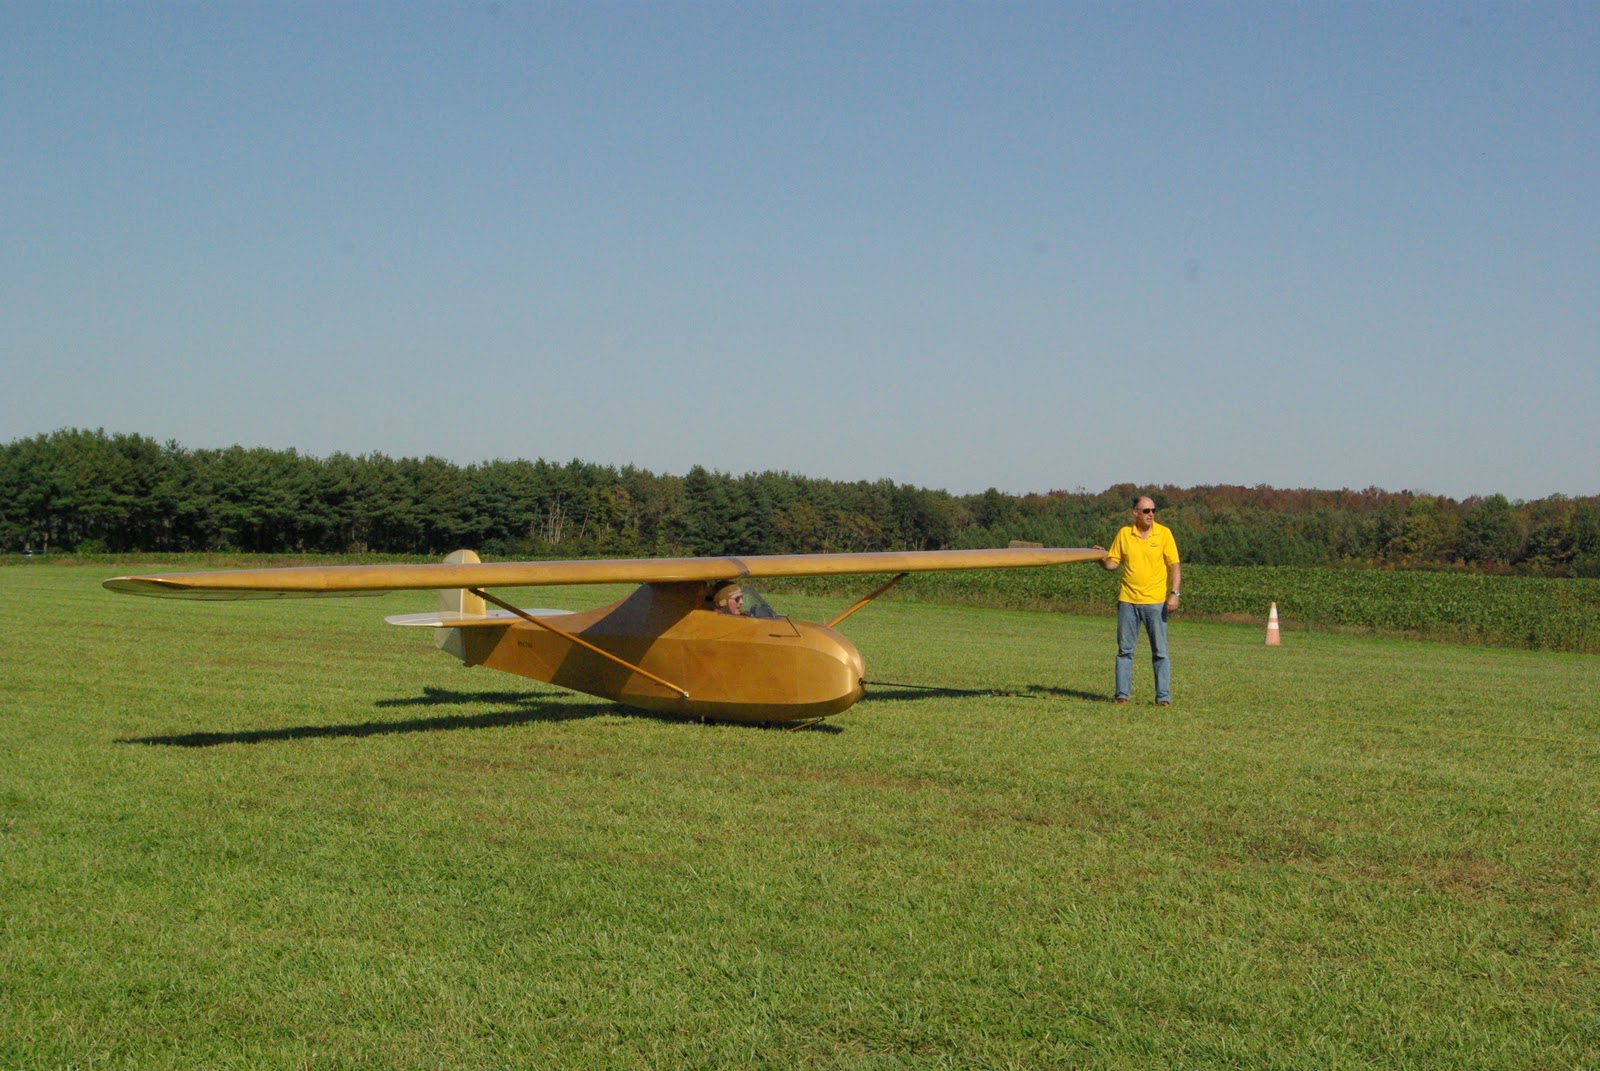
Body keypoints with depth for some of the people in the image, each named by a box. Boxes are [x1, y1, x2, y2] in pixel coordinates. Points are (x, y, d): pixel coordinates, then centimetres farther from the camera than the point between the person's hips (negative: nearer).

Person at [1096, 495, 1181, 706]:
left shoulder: (1164, 533, 0)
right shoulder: (1124, 534, 5)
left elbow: (1175, 565, -2)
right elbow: (1112, 563, 8)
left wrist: (1174, 593, -12)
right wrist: (1102, 558, -14)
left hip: (1155, 601, -2)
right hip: (1128, 600, 2)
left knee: (1160, 652, 0)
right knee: (1124, 650, 4)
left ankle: (1163, 696, 4)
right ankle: (1122, 694, 10)